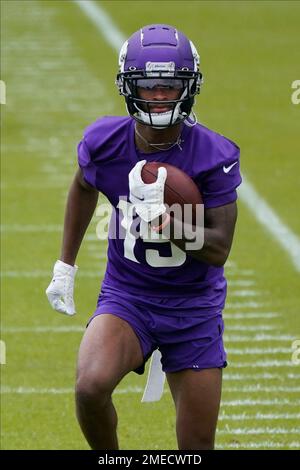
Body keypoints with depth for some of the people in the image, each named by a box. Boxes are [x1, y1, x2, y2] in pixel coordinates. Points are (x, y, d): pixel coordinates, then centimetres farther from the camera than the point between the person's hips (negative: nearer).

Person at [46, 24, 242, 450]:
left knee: (197, 446, 3)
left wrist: (165, 222, -33)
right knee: (91, 386, -30)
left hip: (195, 308, 0)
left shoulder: (214, 156, -17)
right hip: (126, 298, 0)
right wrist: (65, 264, 16)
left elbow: (219, 249, -16)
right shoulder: (105, 142, -11)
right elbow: (84, 187, 13)